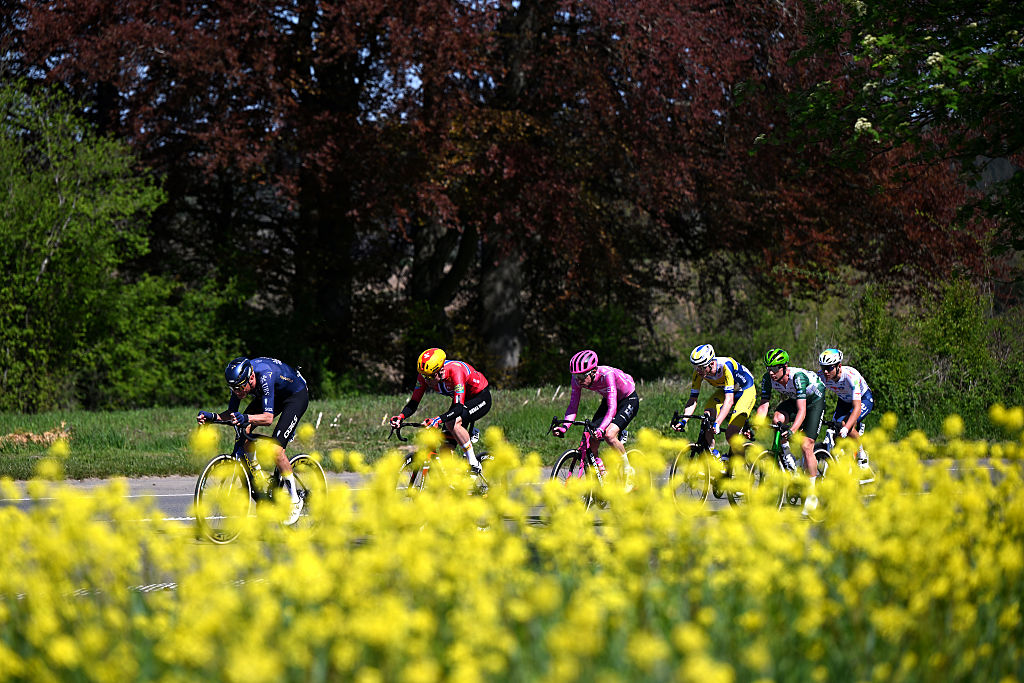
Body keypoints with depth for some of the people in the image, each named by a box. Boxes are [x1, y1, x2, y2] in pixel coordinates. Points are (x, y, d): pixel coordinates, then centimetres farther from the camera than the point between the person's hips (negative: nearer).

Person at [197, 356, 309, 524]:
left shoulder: (265, 376, -39)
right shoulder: (239, 380, -20)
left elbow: (268, 418, -44)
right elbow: (231, 413, -13)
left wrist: (246, 418, -61)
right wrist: (212, 416, -32)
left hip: (297, 395, -7)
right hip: (275, 395, 7)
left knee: (275, 449, -21)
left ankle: (294, 500, -7)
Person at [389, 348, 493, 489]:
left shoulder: (455, 371, -37)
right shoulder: (425, 375, -18)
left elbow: (459, 409, -44)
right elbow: (414, 402, -14)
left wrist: (439, 419, -59)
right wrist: (401, 416, -34)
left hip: (481, 398, -7)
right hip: (460, 400, 7)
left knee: (453, 424, -34)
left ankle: (475, 468, -24)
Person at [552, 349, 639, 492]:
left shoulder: (607, 375, -36)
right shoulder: (577, 380, -19)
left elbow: (612, 408, -41)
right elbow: (573, 406, -16)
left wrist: (601, 429, -55)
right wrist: (564, 427, -33)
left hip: (628, 400, -7)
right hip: (608, 400, 7)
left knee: (609, 435, -28)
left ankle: (629, 473, -11)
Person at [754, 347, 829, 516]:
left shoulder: (798, 377, -37)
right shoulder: (768, 378, -21)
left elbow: (802, 410, -42)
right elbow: (763, 406, -22)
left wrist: (792, 431, -55)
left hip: (815, 399, -5)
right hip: (794, 399, 5)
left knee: (806, 445, -16)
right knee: (777, 418, -27)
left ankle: (812, 494, -7)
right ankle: (788, 459, -5)